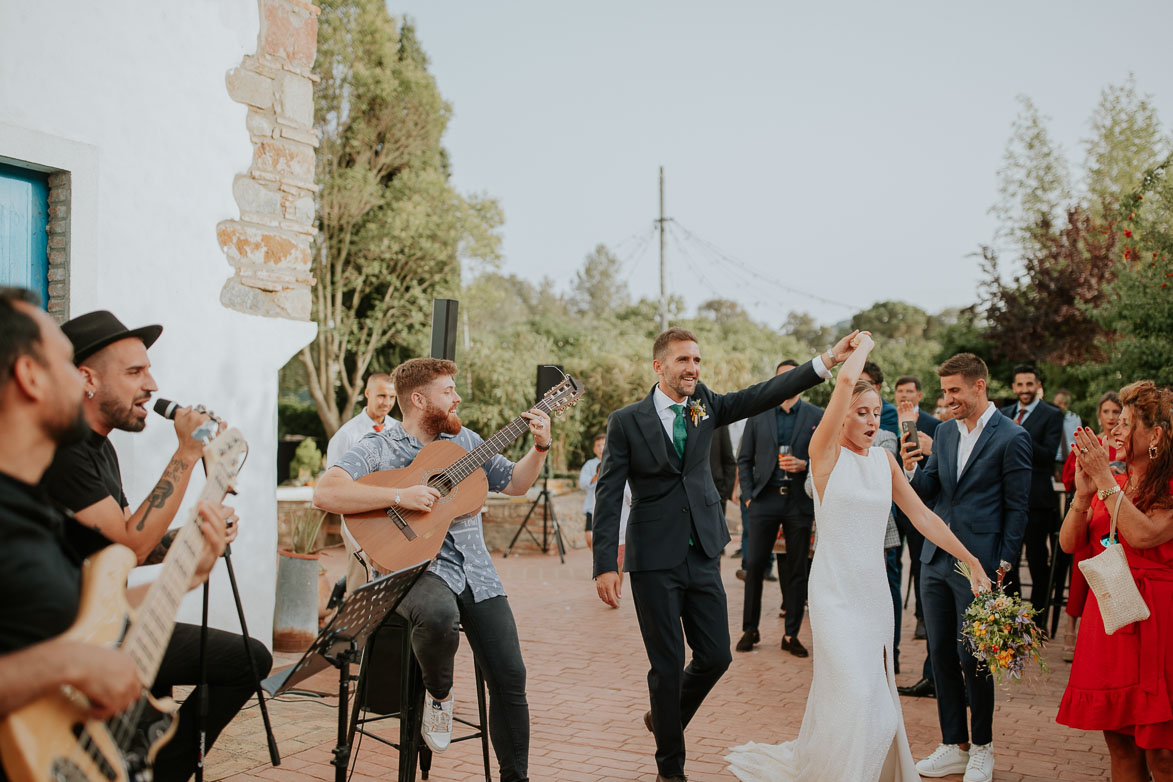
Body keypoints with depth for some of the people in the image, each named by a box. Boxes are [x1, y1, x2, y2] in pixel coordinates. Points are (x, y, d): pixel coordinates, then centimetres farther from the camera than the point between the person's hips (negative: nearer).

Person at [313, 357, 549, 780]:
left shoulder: (465, 440, 13)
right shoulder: (377, 448, -4)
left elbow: (513, 483, 21)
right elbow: (325, 493, -19)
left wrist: (540, 447, 4)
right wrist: (400, 496, -24)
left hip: (476, 571, 5)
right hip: (413, 566, -5)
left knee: (511, 679, -3)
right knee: (438, 615, -40)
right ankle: (438, 693, -6)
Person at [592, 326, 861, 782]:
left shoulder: (705, 406, 5)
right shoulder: (626, 421, -6)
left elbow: (762, 396, -6)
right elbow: (608, 495, -8)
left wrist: (826, 361, -17)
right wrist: (605, 564, -14)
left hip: (704, 556, 5)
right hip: (655, 561, -4)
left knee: (716, 656, 8)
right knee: (668, 665, 4)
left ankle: (664, 718, 37)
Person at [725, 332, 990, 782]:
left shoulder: (884, 459, 8)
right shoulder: (826, 451, -9)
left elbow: (923, 517, 10)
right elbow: (846, 380, -20)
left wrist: (971, 561, 7)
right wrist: (864, 345, -2)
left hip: (874, 590, 6)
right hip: (836, 590, -6)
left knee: (875, 693, 11)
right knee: (854, 694, -9)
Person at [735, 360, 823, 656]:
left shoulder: (818, 416, 5)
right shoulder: (758, 415, 7)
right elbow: (744, 459, 9)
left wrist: (804, 465, -14)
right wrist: (749, 495, 1)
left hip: (800, 501, 0)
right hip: (765, 499, 0)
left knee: (797, 570, 4)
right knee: (755, 565, 1)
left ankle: (791, 634, 14)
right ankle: (750, 630, 14)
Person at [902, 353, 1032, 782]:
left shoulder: (1012, 438, -8)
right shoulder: (944, 433, 10)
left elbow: (1017, 508, -7)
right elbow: (929, 492, 10)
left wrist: (1003, 564, -9)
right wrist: (912, 468, -10)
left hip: (977, 564, -6)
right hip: (935, 560, 6)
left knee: (973, 658, 2)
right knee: (941, 654, 11)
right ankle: (953, 746, 24)